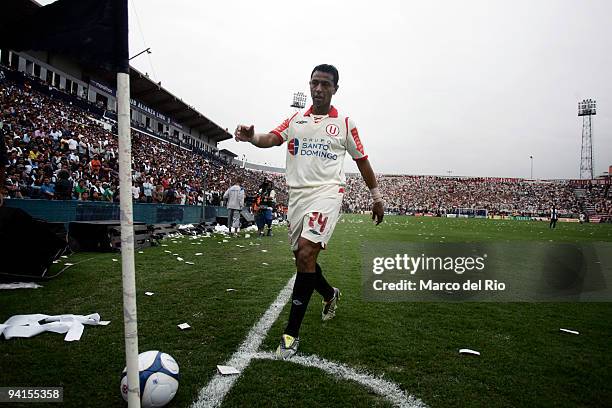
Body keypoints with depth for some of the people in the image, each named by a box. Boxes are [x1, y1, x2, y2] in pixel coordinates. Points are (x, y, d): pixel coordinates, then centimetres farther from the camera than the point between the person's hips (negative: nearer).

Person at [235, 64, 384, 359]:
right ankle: (330, 294, 43)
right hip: (297, 194, 5)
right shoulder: (296, 119, 13)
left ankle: (291, 333, -11)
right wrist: (251, 137, -27)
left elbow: (362, 160, 14)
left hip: (326, 192, -4)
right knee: (303, 257, 11)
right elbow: (271, 139, -5)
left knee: (306, 253, -21)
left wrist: (376, 196, 13)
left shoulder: (344, 123, 7)